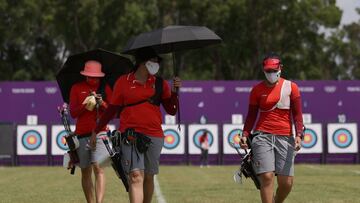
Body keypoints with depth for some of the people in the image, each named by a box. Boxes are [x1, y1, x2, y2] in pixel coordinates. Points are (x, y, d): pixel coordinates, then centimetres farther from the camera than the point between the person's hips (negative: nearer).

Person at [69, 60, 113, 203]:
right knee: (85, 171, 5)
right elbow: (73, 113, 3)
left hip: (100, 132, -2)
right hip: (82, 134, 2)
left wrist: (102, 103, -12)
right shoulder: (77, 88, 8)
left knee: (98, 167, -18)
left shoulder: (105, 88, 8)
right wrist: (85, 104, -13)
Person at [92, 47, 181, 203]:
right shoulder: (123, 82, 5)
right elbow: (112, 109, 11)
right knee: (136, 176, -16)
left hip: (154, 136, 3)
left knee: (148, 177, 8)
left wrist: (174, 92, -5)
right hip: (130, 135, -3)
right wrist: (96, 130, 12)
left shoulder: (160, 83, 12)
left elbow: (171, 110, 10)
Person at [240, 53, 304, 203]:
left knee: (286, 182, -3)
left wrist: (298, 135, -10)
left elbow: (297, 114, 4)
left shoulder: (291, 87, 7)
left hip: (285, 138, 1)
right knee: (267, 177, -15)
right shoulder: (257, 90, 8)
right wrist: (245, 135, -5)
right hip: (262, 136, -1)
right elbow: (251, 115, 10)